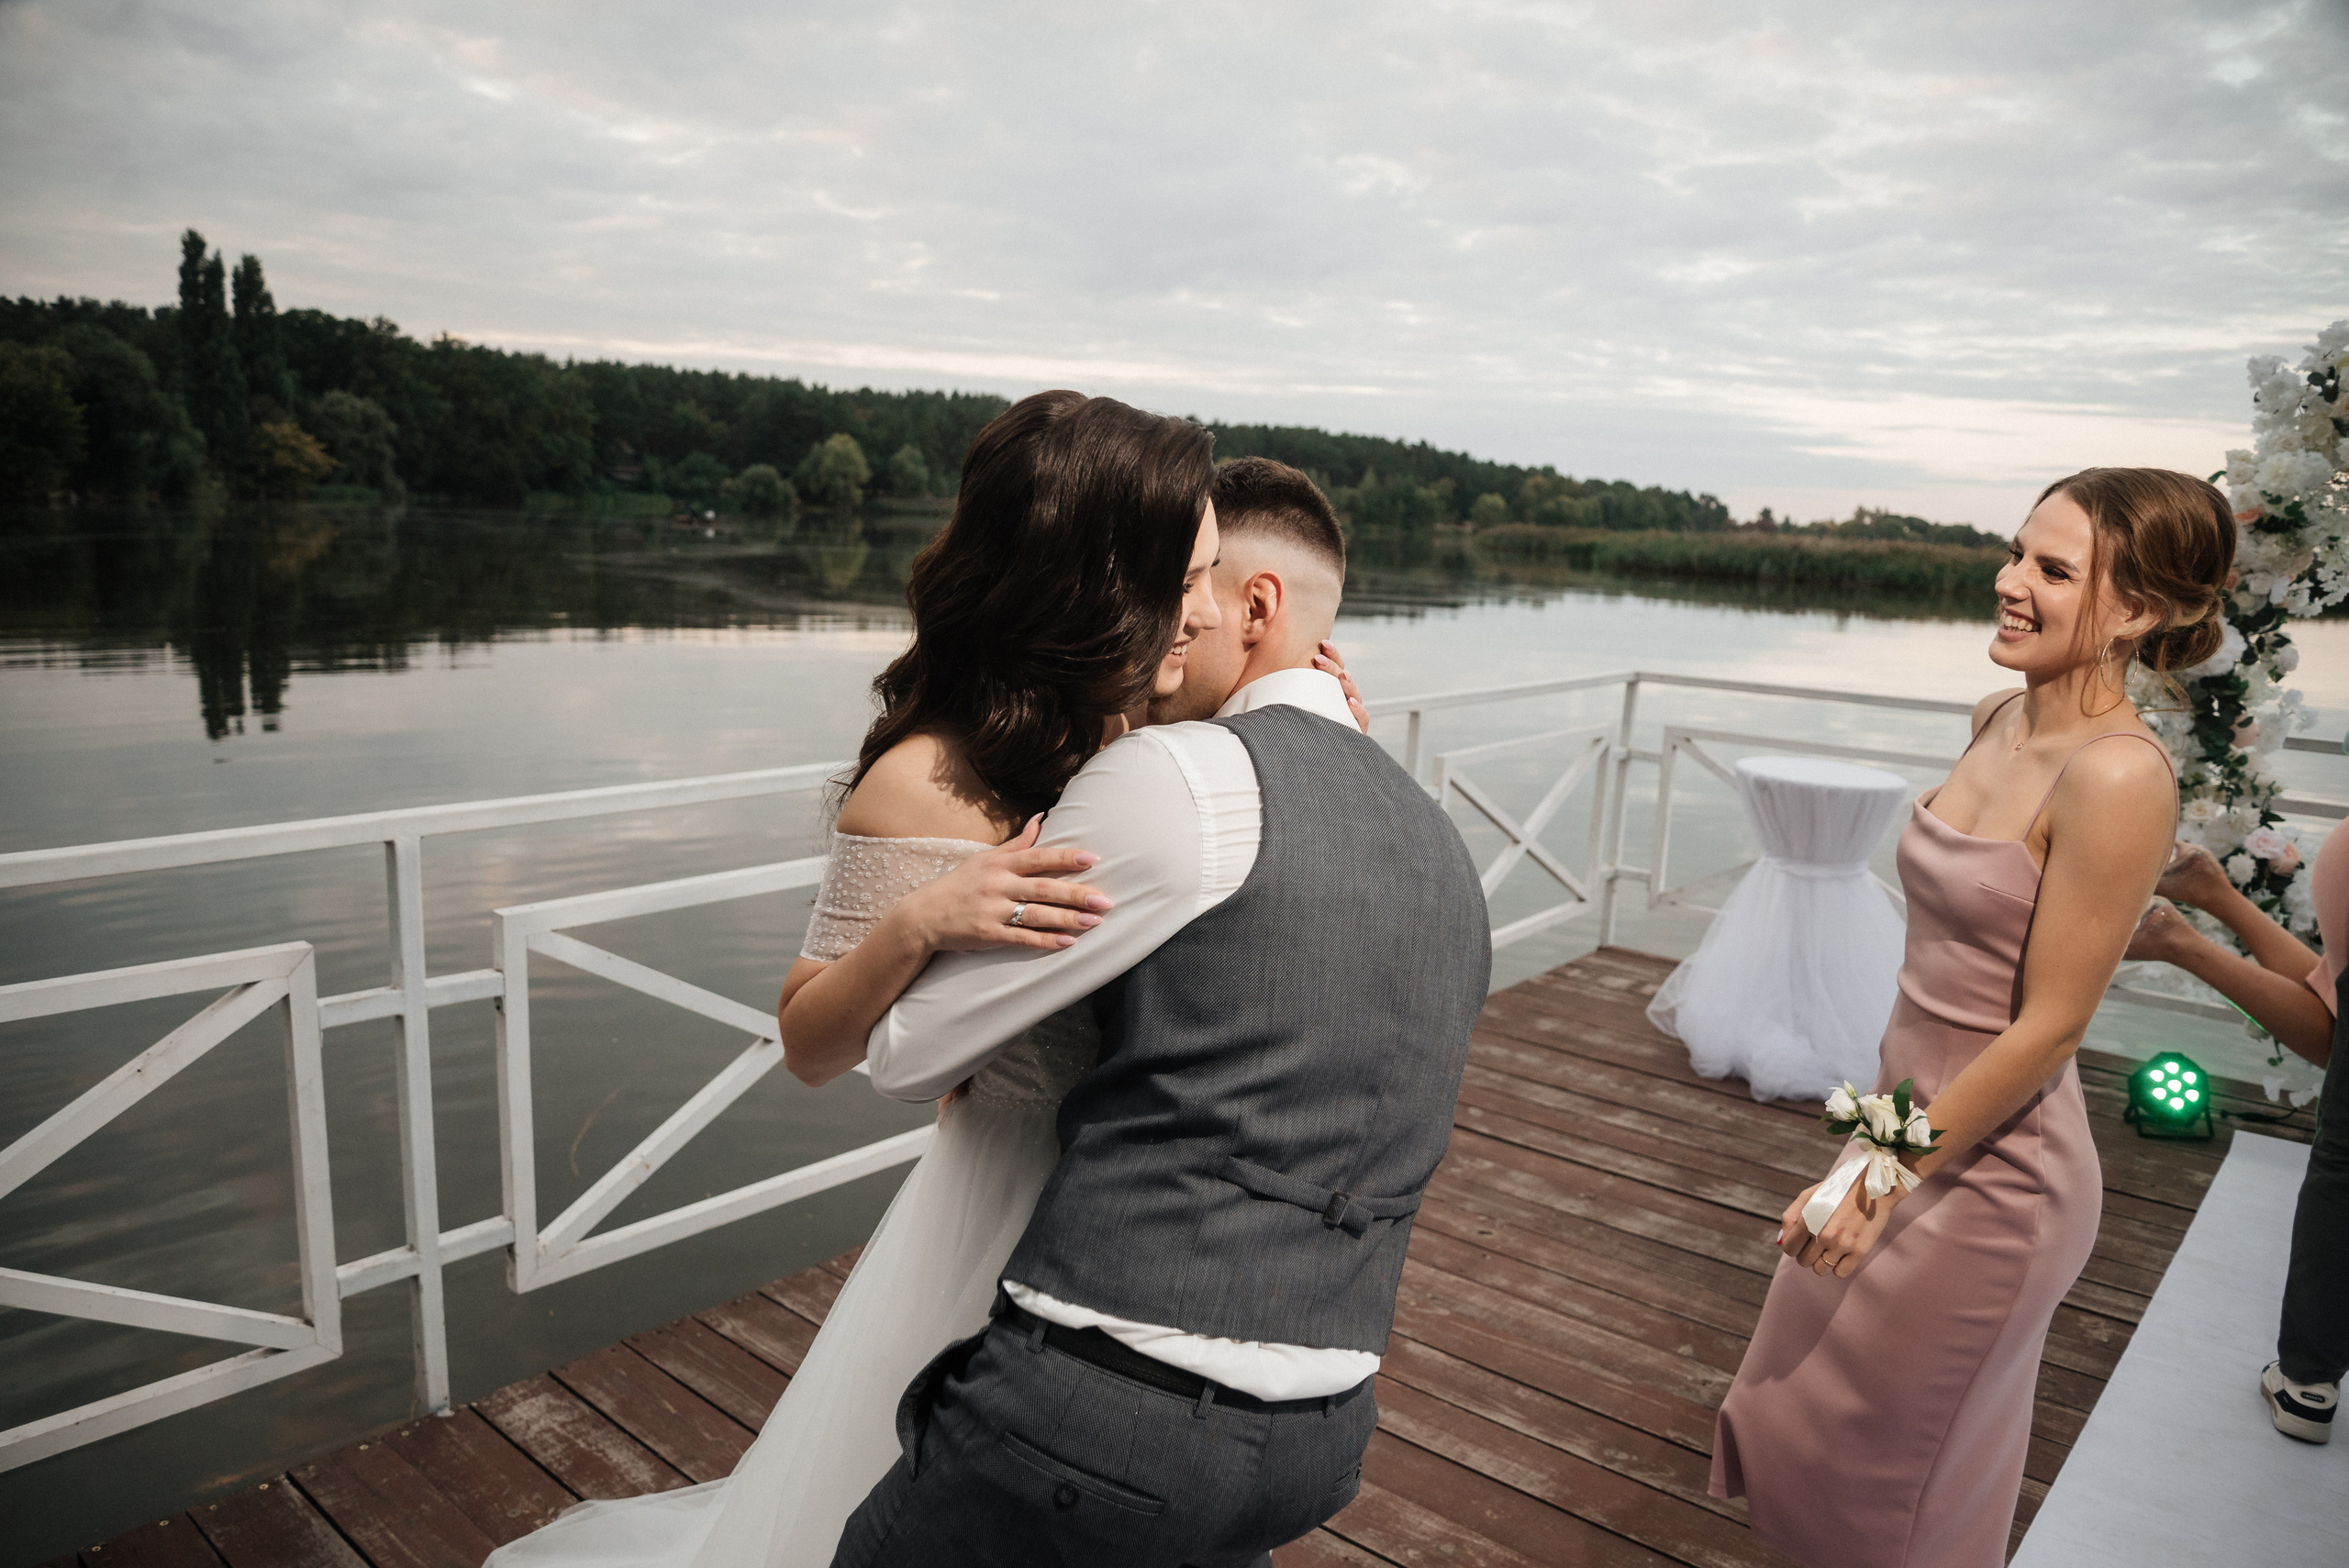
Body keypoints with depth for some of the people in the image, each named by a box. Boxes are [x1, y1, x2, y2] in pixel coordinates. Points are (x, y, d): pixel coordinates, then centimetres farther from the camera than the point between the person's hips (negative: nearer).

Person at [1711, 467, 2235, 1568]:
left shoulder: (2115, 776, -24)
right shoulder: (1999, 719, 1)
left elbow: (2047, 1027, -23)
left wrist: (1886, 1180, -17)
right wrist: (1880, 1139, 16)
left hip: (1990, 1171, -8)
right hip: (1911, 1112, 8)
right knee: (1802, 1414, 25)